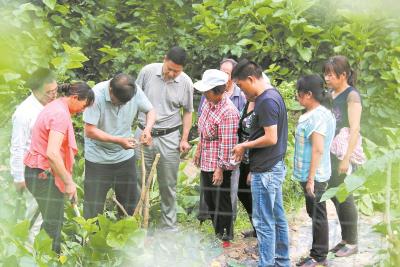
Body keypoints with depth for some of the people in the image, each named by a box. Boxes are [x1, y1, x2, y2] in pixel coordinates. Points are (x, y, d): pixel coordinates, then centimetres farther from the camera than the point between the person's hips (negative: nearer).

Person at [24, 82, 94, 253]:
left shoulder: (56, 106, 12)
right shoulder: (61, 114, -20)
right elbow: (52, 153, -29)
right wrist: (68, 182, -22)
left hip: (38, 173, 10)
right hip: (43, 175, -10)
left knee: (51, 221, 15)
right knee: (54, 225, -4)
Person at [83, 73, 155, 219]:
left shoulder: (135, 91, -13)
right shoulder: (97, 95, -24)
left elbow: (150, 110, 2)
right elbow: (90, 131, -23)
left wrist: (147, 129, -19)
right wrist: (119, 140, -30)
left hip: (125, 157, 4)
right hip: (98, 157, -4)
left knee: (130, 202, 13)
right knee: (93, 206, 2)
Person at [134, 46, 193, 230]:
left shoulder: (186, 82, -4)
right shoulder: (148, 72, -6)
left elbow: (187, 112, 8)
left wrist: (184, 139, 1)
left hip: (169, 138, 0)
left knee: (168, 186, 7)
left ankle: (169, 227, 17)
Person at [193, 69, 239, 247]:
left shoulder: (228, 113, -26)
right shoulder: (209, 102, 2)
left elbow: (227, 144, -24)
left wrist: (220, 168, -21)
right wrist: (199, 150, 21)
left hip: (219, 165, -9)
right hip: (206, 161, 9)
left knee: (221, 201, 4)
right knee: (209, 199, 20)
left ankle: (226, 238, 20)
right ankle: (217, 232, 35)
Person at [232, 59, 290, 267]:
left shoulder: (266, 101, -20)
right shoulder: (273, 95, 11)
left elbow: (271, 138, -23)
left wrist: (244, 146, -11)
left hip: (266, 170, -10)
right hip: (275, 166, 10)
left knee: (264, 222, -3)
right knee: (277, 218, 16)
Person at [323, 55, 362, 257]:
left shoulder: (351, 95, -11)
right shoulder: (331, 94, 10)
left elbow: (355, 129, -17)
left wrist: (347, 158, -21)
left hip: (344, 154, -7)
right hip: (331, 153, 7)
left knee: (344, 197, -2)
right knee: (335, 196, 11)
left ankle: (352, 243, 8)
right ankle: (345, 239, 22)